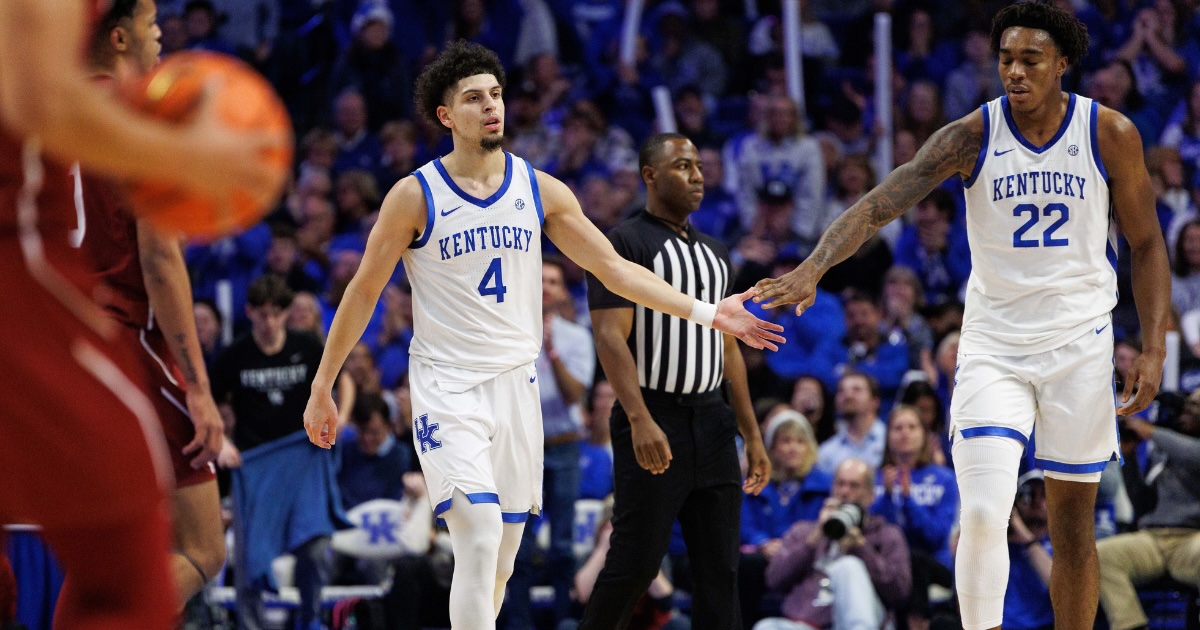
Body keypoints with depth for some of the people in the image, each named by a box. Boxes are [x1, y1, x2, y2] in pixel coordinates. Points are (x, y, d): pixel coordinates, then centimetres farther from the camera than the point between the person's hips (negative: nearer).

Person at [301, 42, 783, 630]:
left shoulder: (541, 190, 3)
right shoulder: (414, 196, -7)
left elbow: (613, 267, 5)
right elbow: (363, 293, 0)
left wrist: (707, 312, -3)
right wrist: (322, 389, 2)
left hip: (516, 383, 5)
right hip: (446, 387, -4)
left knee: (501, 556, 9)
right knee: (479, 539, -20)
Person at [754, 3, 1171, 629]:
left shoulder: (1111, 134, -6)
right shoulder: (971, 136, -9)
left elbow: (1146, 244, 4)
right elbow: (877, 205, -18)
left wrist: (1153, 349, -5)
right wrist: (812, 267, -35)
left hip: (1080, 342, 1)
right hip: (993, 343, -1)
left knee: (1073, 524, 7)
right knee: (981, 512, -16)